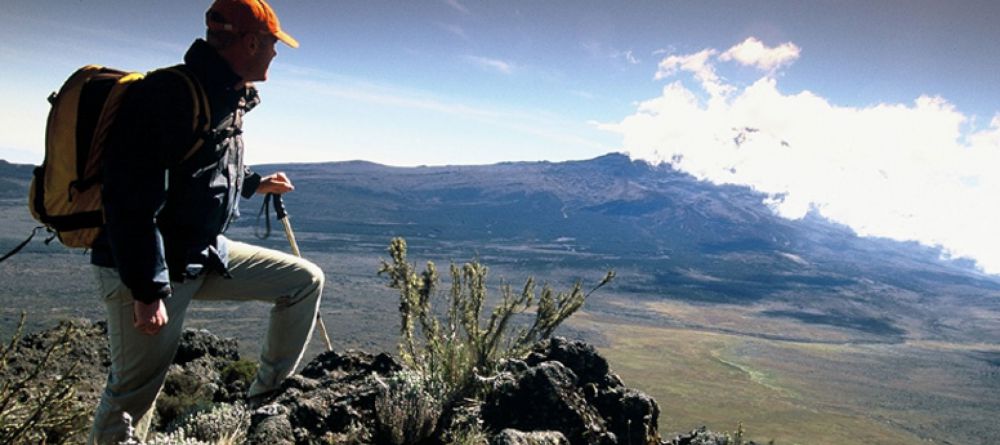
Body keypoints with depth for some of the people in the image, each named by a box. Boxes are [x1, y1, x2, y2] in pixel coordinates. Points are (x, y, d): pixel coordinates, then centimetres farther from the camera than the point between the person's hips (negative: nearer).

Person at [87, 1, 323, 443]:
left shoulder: (226, 98, 9)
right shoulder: (169, 95, -21)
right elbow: (132, 199, -26)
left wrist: (255, 183, 37)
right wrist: (147, 291, -26)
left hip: (206, 254, 9)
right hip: (143, 269, -9)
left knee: (305, 280, 7)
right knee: (134, 393, -2)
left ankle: (268, 392, 18)